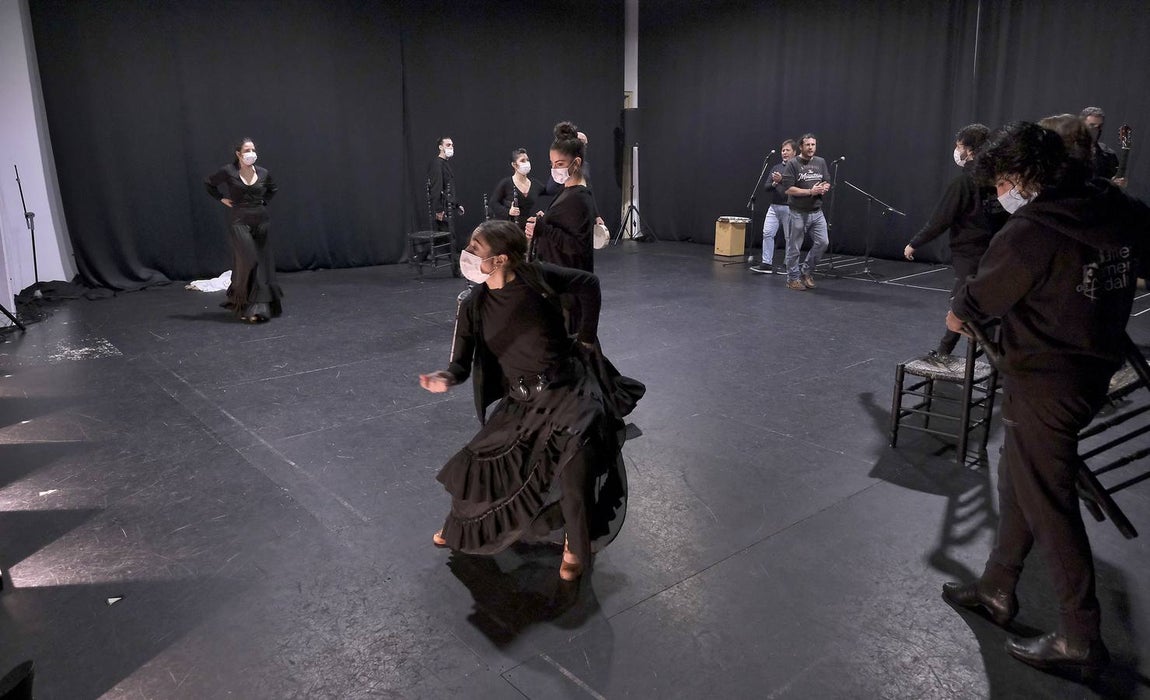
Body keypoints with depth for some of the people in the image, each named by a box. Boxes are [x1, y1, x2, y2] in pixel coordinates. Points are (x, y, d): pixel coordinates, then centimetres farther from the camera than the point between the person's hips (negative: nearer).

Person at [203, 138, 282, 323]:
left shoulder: (263, 173, 3)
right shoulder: (228, 171, -6)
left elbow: (273, 189, 23)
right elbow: (208, 183, 10)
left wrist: (264, 201, 10)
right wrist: (222, 199, 3)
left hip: (261, 220, 4)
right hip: (240, 222, -4)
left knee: (263, 263, 5)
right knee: (248, 261, -12)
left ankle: (261, 306, 17)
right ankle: (244, 305, 0)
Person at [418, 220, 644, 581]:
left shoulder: (535, 278, -14)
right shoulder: (474, 307, -4)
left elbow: (589, 284, 0)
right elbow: (463, 361, -6)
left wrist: (586, 337, 2)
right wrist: (445, 378, -29)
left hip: (569, 390, -4)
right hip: (523, 402, 4)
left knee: (575, 456, -23)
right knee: (477, 464, 8)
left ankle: (576, 546, 6)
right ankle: (462, 527, 41)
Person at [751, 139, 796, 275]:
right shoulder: (776, 168, 15)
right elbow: (766, 186, 10)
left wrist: (782, 180, -24)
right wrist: (774, 183, -10)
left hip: (789, 208, -5)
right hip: (774, 206, 6)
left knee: (789, 237, 1)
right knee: (767, 233, -1)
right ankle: (767, 264, 3)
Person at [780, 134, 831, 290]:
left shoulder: (821, 162, 10)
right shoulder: (793, 164, -8)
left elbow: (827, 183, 15)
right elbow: (788, 189, -14)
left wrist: (824, 188, -9)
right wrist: (810, 191, -19)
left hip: (817, 212, 5)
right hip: (798, 213, -5)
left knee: (822, 242, -3)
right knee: (794, 248, 2)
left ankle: (806, 270, 17)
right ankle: (793, 278, 15)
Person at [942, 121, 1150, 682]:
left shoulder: (1027, 234, -21)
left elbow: (971, 308, -8)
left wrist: (957, 314, 14)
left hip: (1044, 383, -8)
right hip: (1093, 372, 8)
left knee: (1049, 506, 4)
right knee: (1018, 485, 20)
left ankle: (1080, 641, 16)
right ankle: (996, 591, 33)